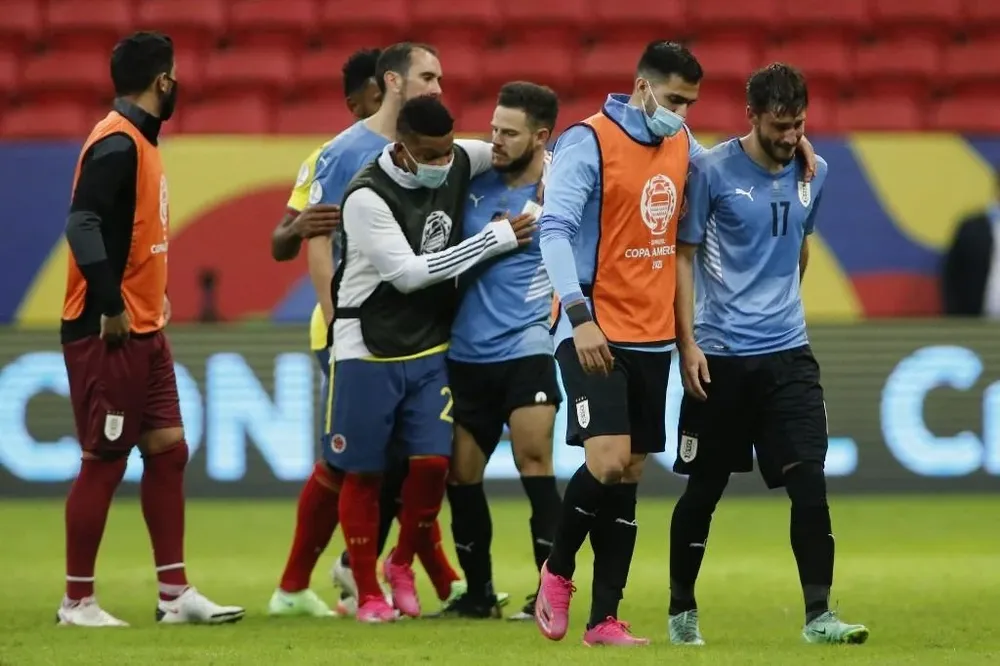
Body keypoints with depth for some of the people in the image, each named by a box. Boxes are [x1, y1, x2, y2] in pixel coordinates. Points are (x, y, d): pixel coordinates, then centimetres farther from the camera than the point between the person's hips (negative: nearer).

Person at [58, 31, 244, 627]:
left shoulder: (140, 141, 14)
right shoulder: (117, 143, -16)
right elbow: (83, 224, -24)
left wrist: (152, 299, 11)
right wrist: (110, 307, -25)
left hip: (144, 332, 10)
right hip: (108, 334, -10)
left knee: (168, 450, 9)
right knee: (104, 462, -4)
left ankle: (176, 593, 13)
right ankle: (78, 602, 5)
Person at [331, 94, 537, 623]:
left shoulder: (458, 163, -3)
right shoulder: (367, 197, -20)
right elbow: (408, 272, -23)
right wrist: (497, 238, -22)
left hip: (431, 348, 4)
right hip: (368, 351, -4)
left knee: (432, 461, -6)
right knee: (363, 472, 2)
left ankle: (402, 563, 19)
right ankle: (367, 593, 13)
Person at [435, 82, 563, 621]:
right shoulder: (477, 181, 7)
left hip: (524, 349, -5)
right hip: (465, 353, 5)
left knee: (534, 462, -17)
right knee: (461, 476, 8)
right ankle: (477, 594, 21)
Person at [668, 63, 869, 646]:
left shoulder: (813, 173, 6)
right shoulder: (712, 171, -8)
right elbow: (683, 255, -4)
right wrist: (687, 341, -10)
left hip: (788, 352, 3)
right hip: (720, 355, -3)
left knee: (809, 479, -10)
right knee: (704, 489, 6)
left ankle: (819, 615, -10)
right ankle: (682, 611, 22)